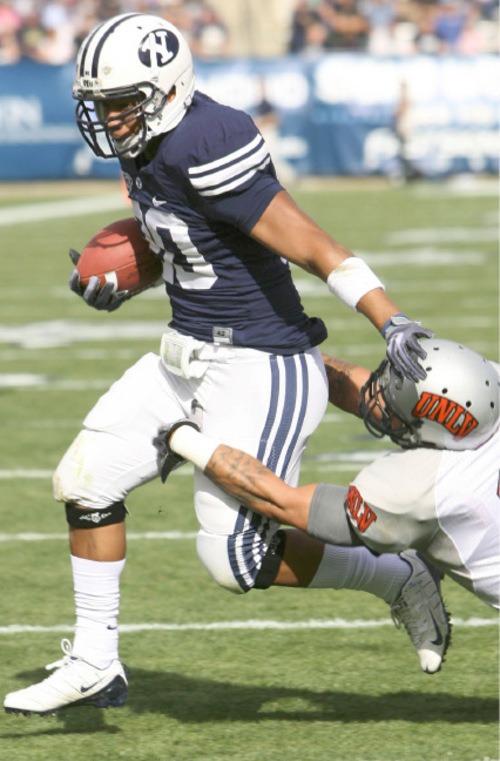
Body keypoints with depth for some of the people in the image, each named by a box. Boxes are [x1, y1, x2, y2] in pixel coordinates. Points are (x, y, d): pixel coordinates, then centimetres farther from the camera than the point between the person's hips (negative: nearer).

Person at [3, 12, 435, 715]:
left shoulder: (206, 150, -26)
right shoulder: (145, 144, 3)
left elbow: (315, 249, -27)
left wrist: (392, 322, -34)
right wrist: (120, 282, 9)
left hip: (259, 375, -10)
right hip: (188, 359, 10)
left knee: (236, 559, -4)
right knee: (85, 479, 10)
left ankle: (399, 580, 16)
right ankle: (95, 664, 21)